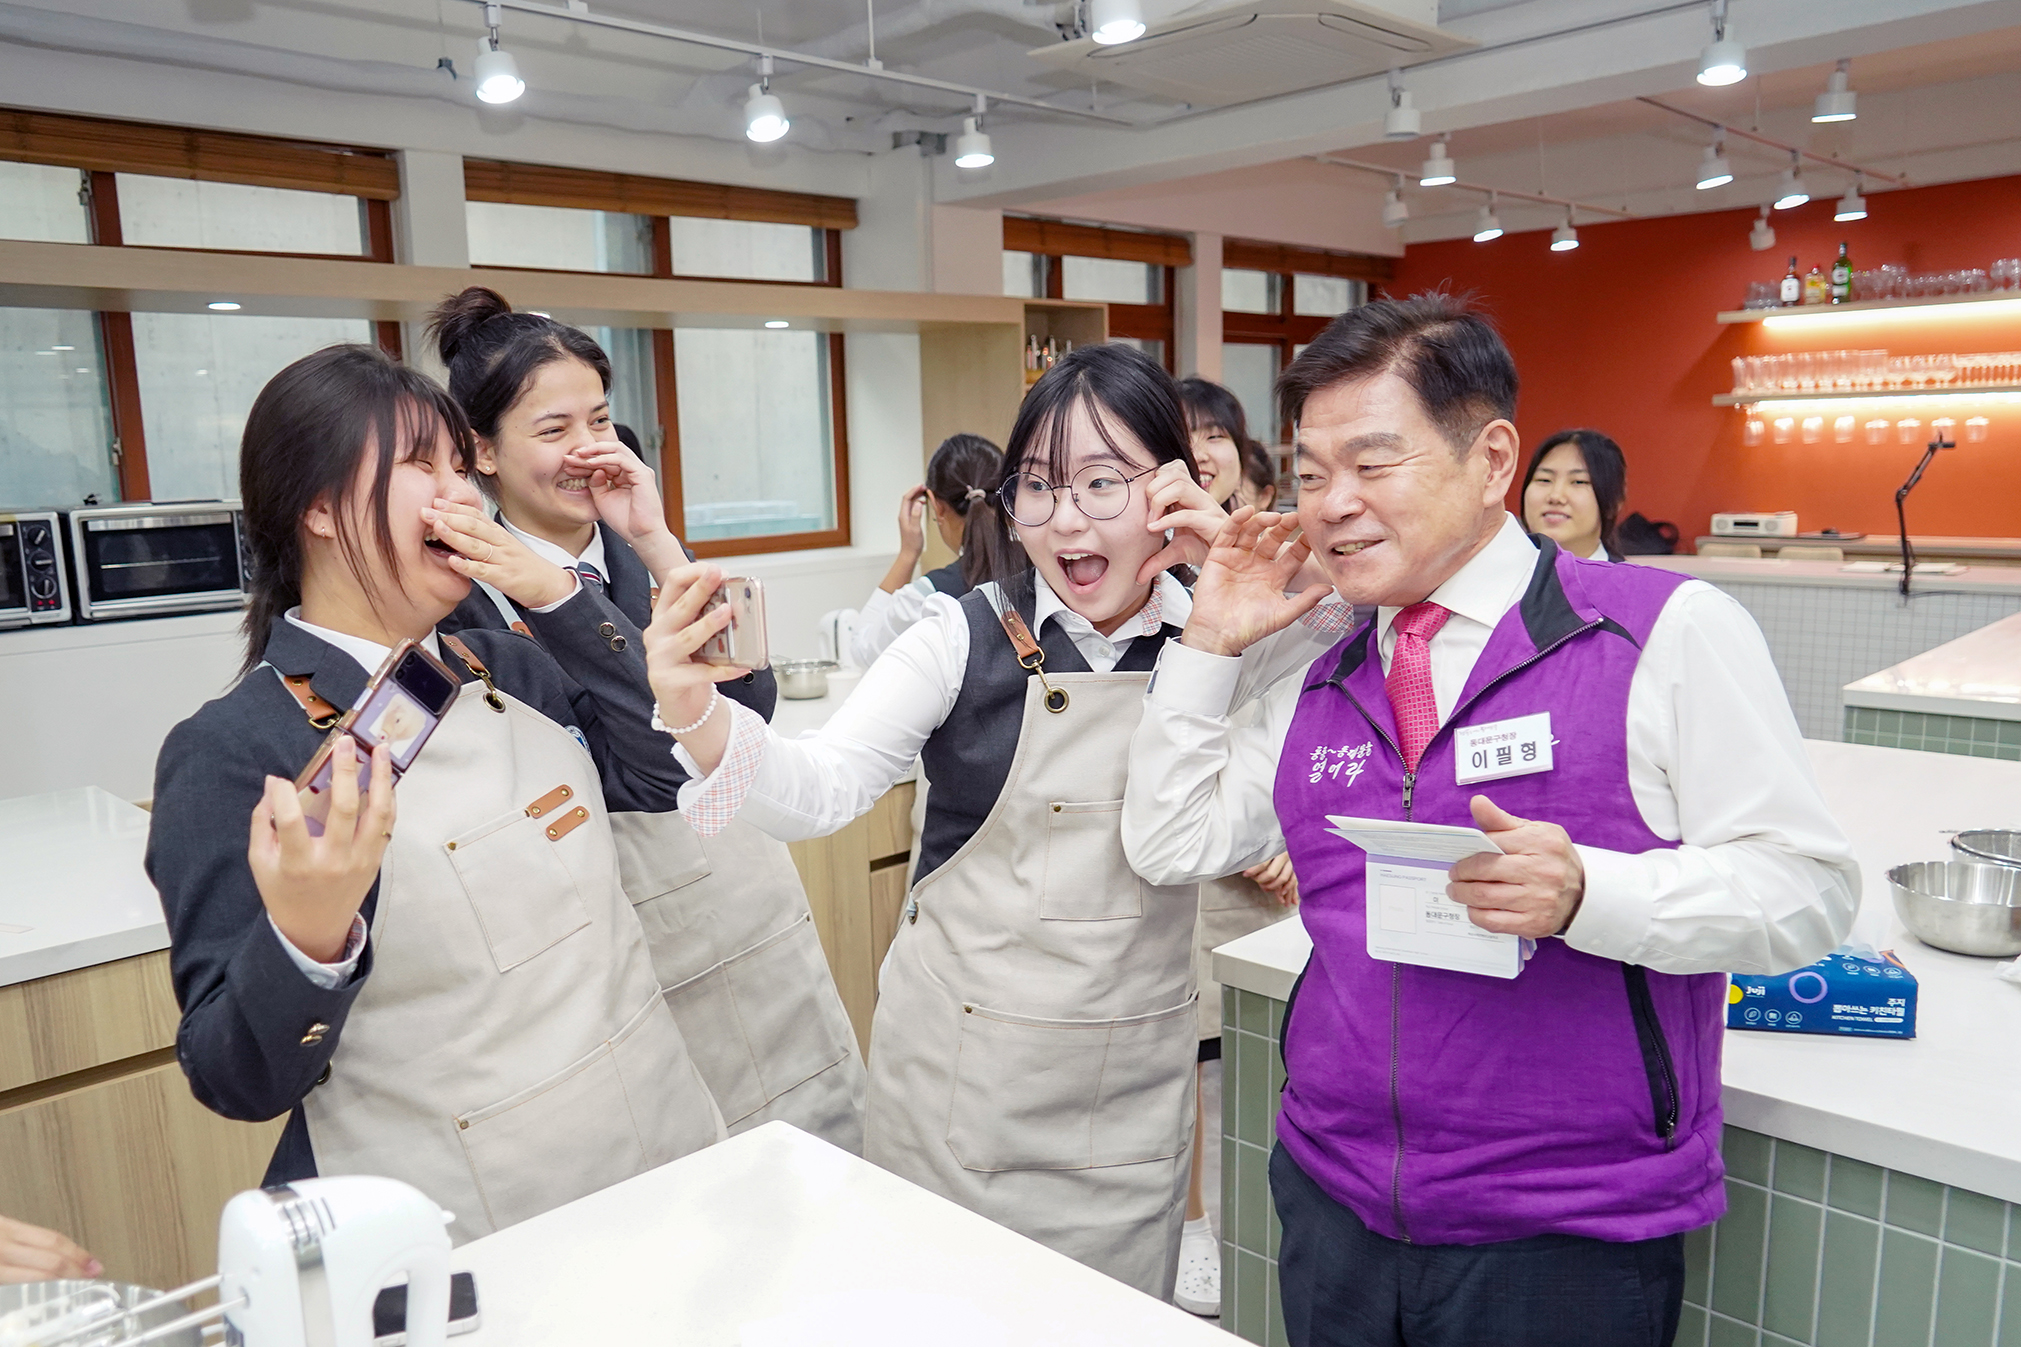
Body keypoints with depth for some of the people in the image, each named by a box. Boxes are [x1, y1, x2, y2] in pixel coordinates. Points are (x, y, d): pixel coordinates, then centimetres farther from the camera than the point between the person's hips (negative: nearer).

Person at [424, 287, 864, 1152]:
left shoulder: (644, 551, 6)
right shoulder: (467, 599, -10)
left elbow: (751, 707, -9)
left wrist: (658, 545, -14)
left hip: (754, 910, 5)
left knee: (826, 1174, 13)